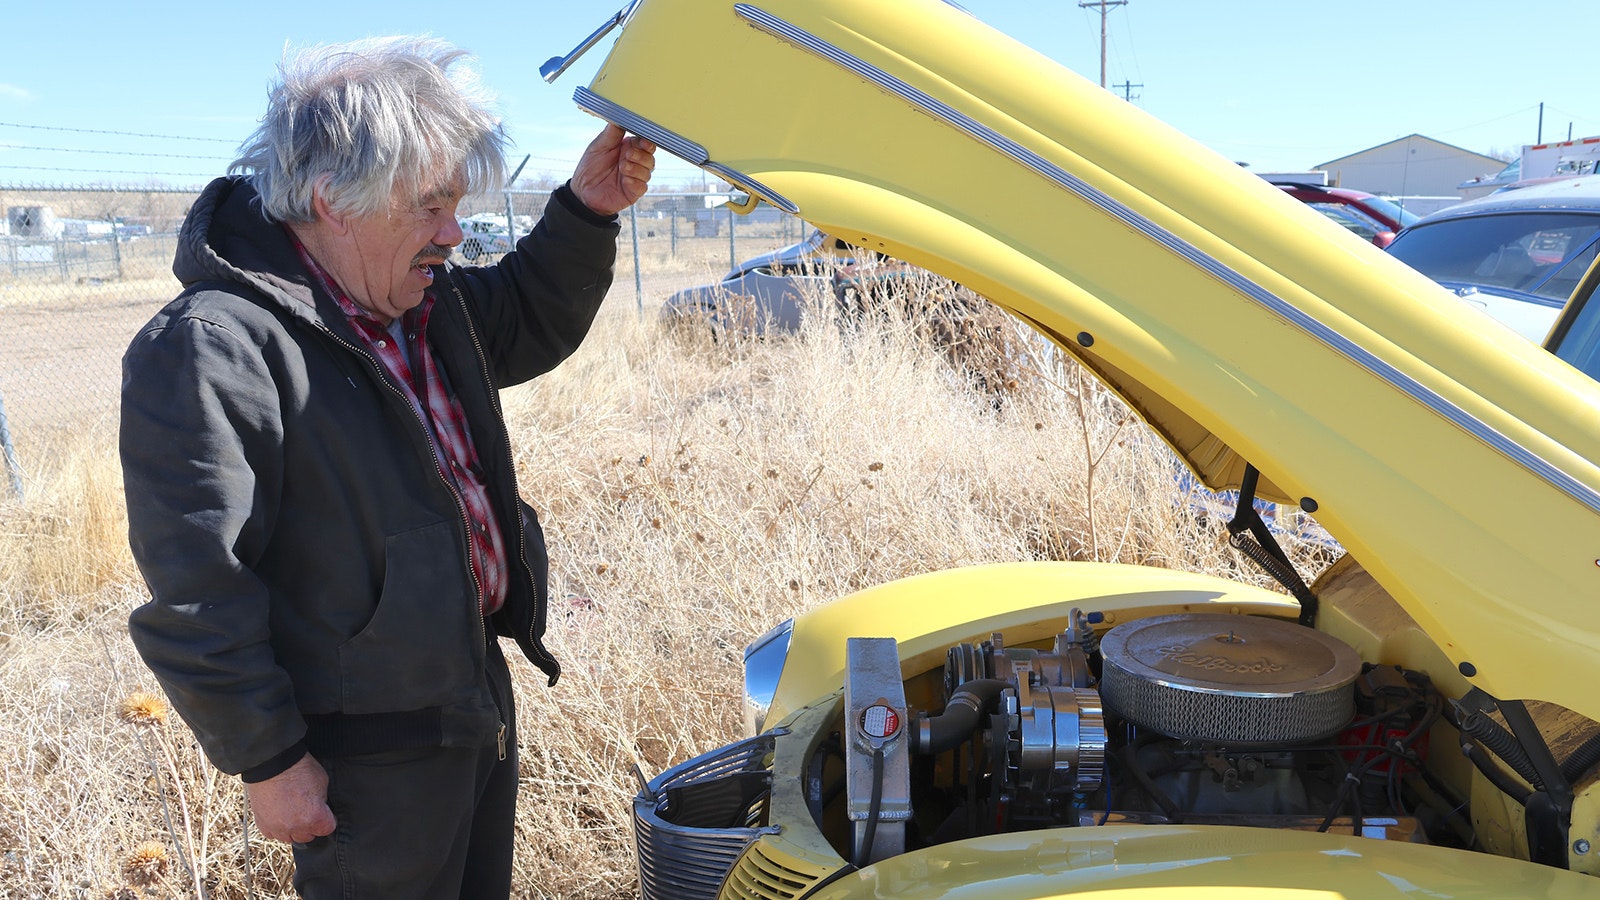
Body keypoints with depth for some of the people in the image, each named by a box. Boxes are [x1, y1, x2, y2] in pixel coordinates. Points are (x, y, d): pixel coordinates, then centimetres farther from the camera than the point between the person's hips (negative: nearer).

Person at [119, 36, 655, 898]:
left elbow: (527, 325, 20)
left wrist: (585, 213, 2)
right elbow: (195, 595, -23)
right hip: (367, 754, -8)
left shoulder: (424, 303, 2)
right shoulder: (211, 352, -25)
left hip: (475, 690, 9)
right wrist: (266, 761, -18)